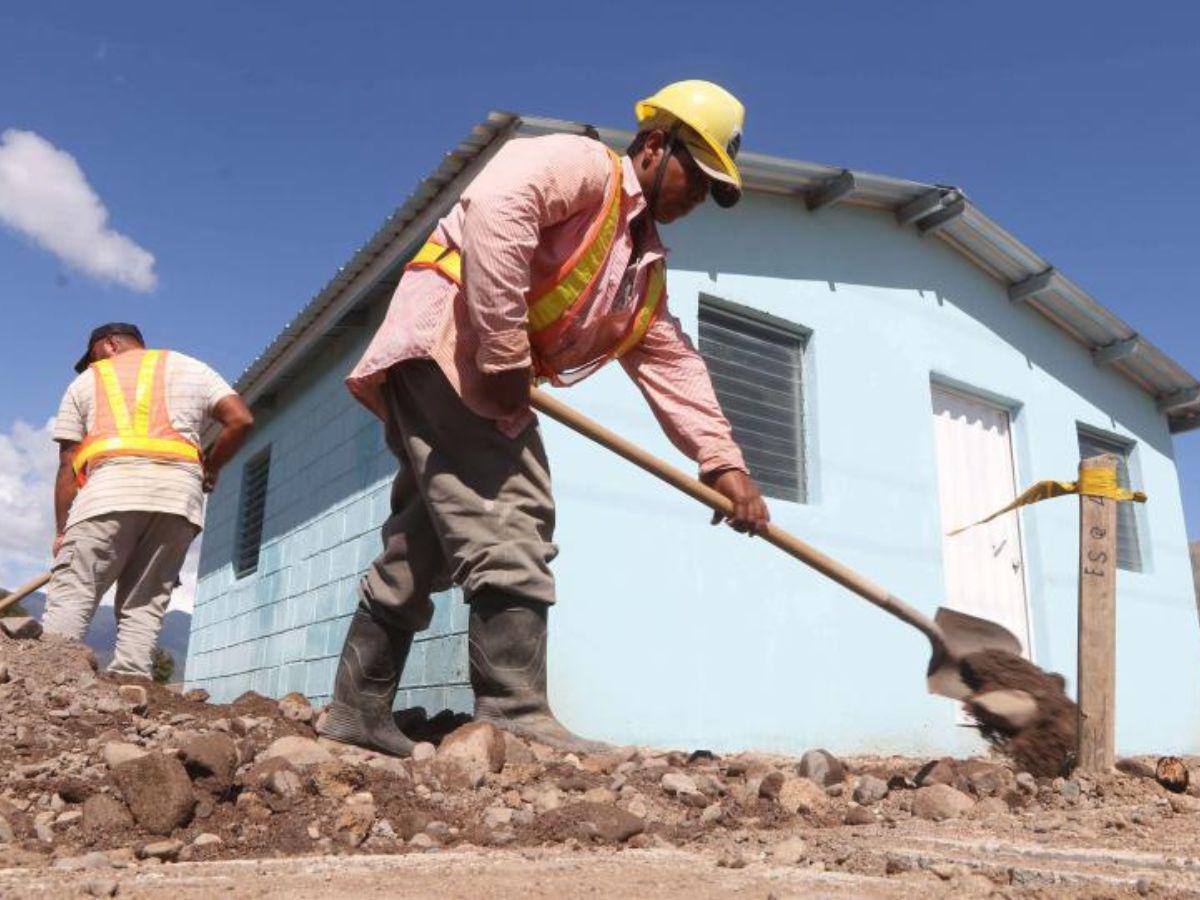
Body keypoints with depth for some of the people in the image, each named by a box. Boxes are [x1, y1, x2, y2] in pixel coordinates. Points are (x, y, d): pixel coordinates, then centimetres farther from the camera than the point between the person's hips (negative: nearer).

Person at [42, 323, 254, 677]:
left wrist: (62, 532, 18)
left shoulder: (87, 380, 24)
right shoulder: (191, 368, 27)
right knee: (144, 607, 3)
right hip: (180, 491, 2)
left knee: (71, 595, -3)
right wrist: (210, 467, 25)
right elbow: (241, 420, 12)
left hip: (112, 487, -2)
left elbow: (68, 466, 16)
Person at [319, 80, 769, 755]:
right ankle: (517, 719, -14)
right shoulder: (583, 164, -4)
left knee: (422, 546, 11)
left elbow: (674, 365, 16)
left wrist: (726, 464, 7)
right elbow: (496, 207, -24)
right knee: (507, 534, -16)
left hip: (491, 384, 10)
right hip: (446, 345, -10)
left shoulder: (646, 268, 22)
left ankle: (358, 711, 21)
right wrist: (504, 352, -25)